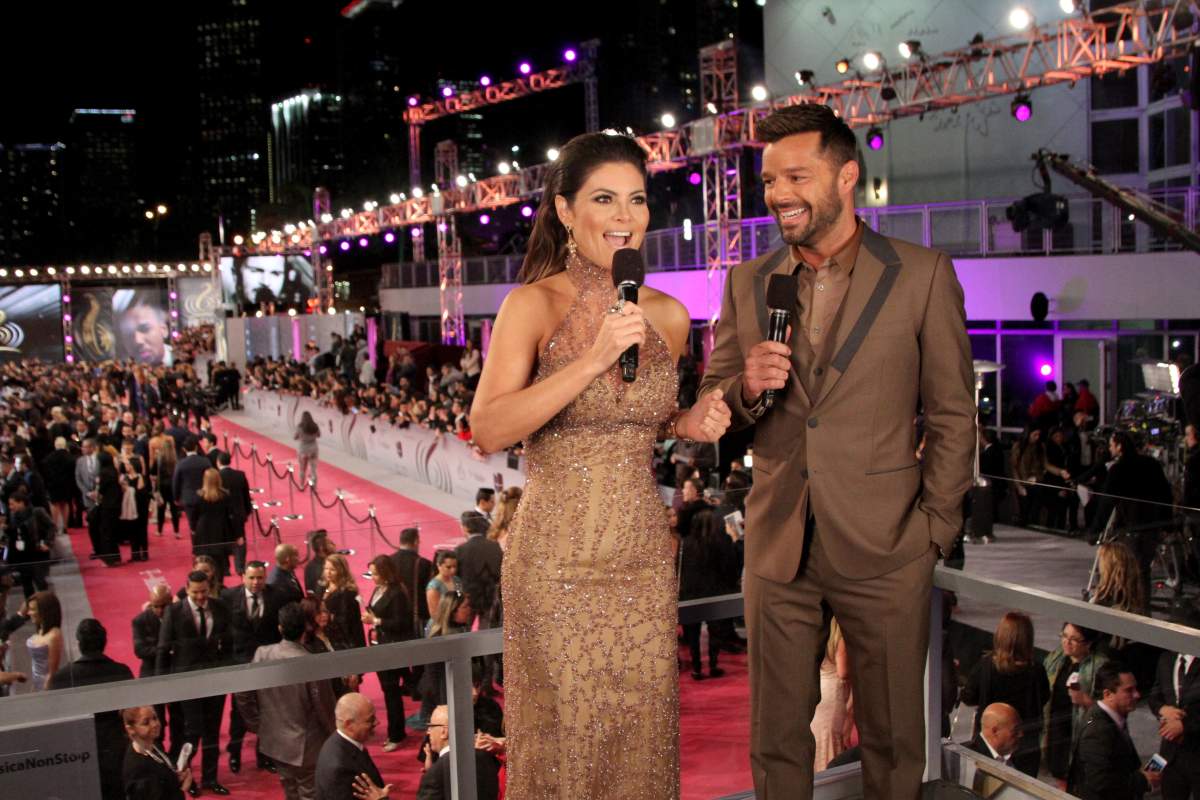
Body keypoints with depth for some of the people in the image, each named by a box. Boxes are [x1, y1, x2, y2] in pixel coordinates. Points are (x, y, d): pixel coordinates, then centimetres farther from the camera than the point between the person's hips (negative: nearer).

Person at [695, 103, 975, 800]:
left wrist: (935, 529, -5)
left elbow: (953, 415, -1)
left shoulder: (923, 276, -3)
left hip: (884, 551, -2)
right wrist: (748, 389, -12)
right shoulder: (747, 283, 6)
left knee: (893, 740, 12)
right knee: (777, 739, 13)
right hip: (778, 549, 3)